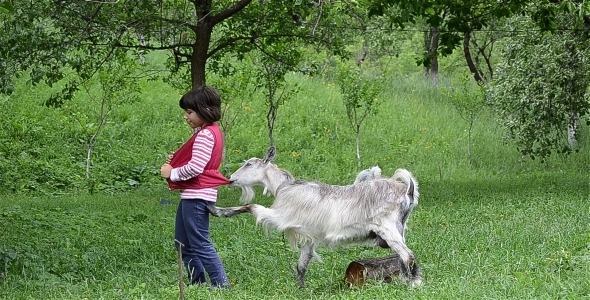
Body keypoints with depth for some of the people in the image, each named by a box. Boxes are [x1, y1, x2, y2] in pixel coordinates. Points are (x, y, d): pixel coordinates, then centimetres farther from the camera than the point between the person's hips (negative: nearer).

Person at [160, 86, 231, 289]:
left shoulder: (205, 135, -17)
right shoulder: (210, 132, 16)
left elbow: (195, 167, -24)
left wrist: (172, 173, -10)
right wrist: (175, 163, 5)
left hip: (197, 196, -11)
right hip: (192, 195, 11)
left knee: (200, 243, -8)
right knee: (183, 243, 15)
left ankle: (221, 285, -6)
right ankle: (198, 283, 20)